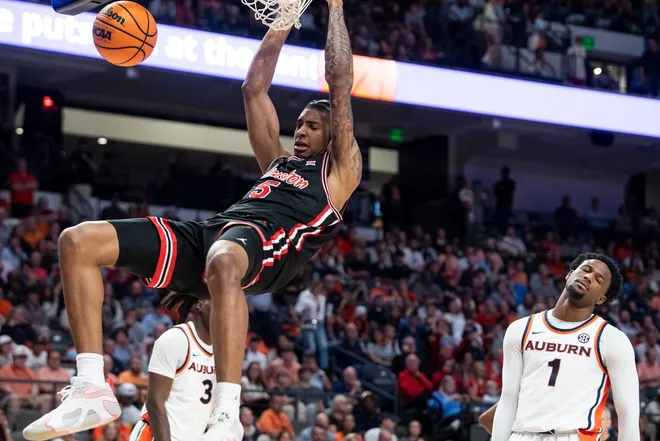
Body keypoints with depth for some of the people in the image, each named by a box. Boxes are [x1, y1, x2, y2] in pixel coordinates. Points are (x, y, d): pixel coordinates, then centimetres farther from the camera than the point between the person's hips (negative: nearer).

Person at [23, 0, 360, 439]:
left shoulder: (339, 170, 21)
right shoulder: (277, 161, 39)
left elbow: (341, 87, 17)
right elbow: (254, 89, 41)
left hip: (266, 238, -8)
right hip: (208, 233, 8)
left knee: (223, 263, -48)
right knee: (78, 241, -10)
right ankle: (92, 390, -18)